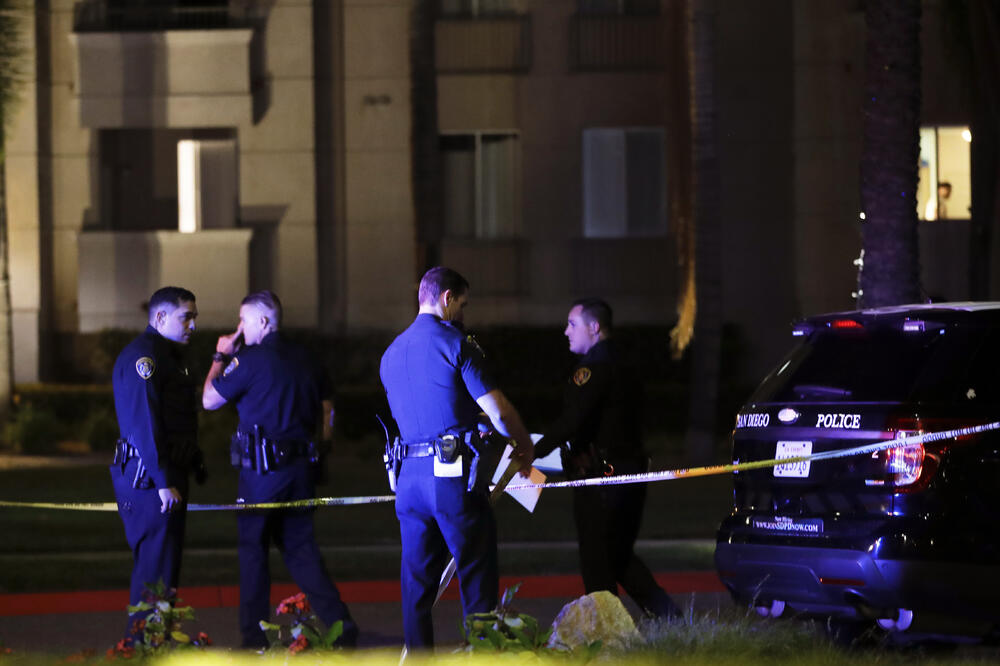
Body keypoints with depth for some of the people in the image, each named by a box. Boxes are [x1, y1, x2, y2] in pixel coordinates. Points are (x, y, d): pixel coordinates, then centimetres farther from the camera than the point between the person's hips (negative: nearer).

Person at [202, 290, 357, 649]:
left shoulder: (250, 360, -12)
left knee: (253, 548, 3)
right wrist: (318, 449, 23)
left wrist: (220, 357, 9)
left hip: (263, 468, -6)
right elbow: (327, 410, 15)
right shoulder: (305, 359, 10)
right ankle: (340, 625, 2)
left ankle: (254, 638, 5)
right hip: (301, 466, 6)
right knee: (301, 546, 13)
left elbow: (209, 399, -3)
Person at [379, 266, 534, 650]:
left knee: (418, 579, 8)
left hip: (409, 475, 6)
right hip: (454, 474, -6)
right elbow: (498, 411, -9)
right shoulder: (454, 344, -6)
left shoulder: (391, 355, 16)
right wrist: (524, 446, 8)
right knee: (476, 576, 0)